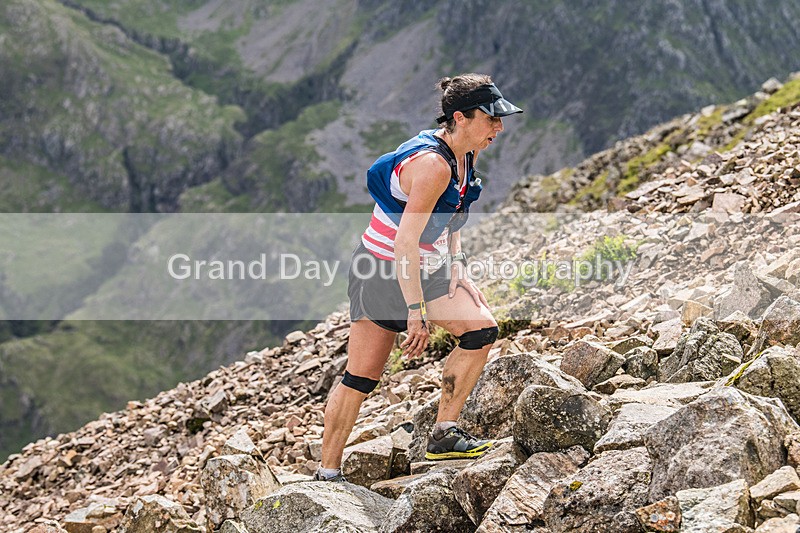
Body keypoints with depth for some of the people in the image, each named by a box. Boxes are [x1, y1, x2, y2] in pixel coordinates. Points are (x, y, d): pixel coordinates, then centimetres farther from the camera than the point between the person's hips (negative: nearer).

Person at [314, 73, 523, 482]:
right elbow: (406, 244, -31)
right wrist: (416, 314, -29)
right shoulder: (432, 165, -29)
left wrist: (456, 261, 3)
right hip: (384, 271, -9)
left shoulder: (463, 152, 0)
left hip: (430, 265, 9)